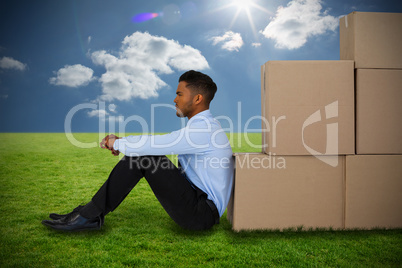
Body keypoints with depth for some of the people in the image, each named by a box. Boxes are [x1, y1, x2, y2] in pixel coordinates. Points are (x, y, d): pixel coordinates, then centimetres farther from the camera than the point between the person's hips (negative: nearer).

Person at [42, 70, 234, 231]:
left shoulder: (203, 129, -20)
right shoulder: (203, 125, 14)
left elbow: (154, 144, -23)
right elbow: (158, 145, 19)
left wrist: (116, 143, -5)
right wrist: (121, 143, 8)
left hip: (203, 213, -9)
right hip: (195, 199, 9)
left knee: (145, 156, -20)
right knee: (140, 154, 3)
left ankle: (90, 215, -9)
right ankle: (90, 214, 5)